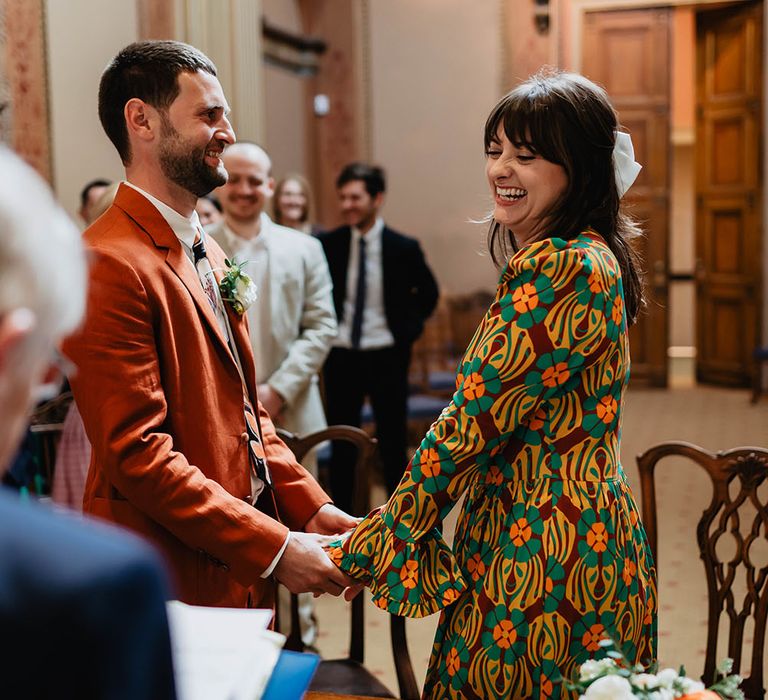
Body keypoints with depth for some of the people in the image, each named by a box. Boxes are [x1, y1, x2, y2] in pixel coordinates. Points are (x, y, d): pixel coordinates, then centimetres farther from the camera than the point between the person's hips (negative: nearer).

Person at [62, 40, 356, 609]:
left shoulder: (211, 256, 12)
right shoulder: (110, 264, -18)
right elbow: (137, 454, -22)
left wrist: (310, 507, 2)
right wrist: (275, 548, -20)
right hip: (171, 584, -8)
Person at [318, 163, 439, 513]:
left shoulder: (403, 247, -4)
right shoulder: (328, 244, -2)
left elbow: (428, 294, 11)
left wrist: (407, 330, 5)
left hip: (386, 356, -1)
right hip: (341, 355, 2)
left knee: (392, 442, 6)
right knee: (341, 443, 9)